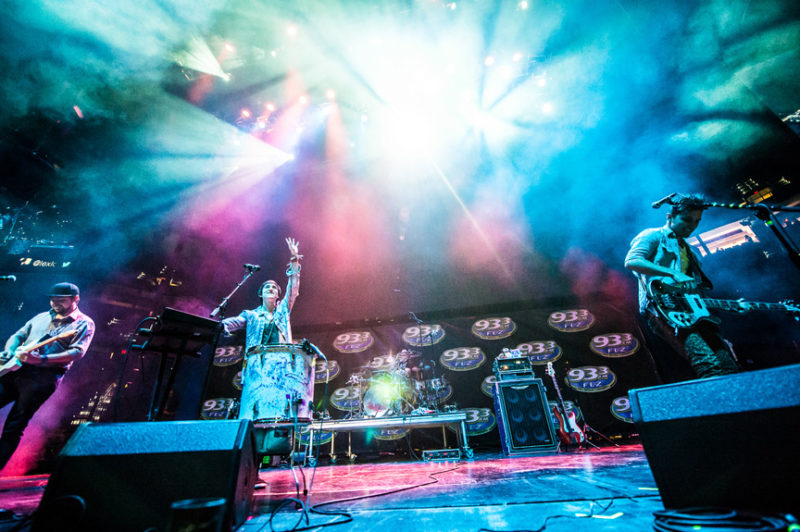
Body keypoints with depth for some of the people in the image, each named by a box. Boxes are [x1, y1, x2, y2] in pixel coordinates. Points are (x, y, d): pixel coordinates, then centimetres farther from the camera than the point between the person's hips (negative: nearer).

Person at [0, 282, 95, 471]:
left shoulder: (84, 323, -4)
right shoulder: (41, 317, 18)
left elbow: (78, 351, -15)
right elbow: (18, 335, 20)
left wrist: (41, 359, -24)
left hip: (42, 377, -6)